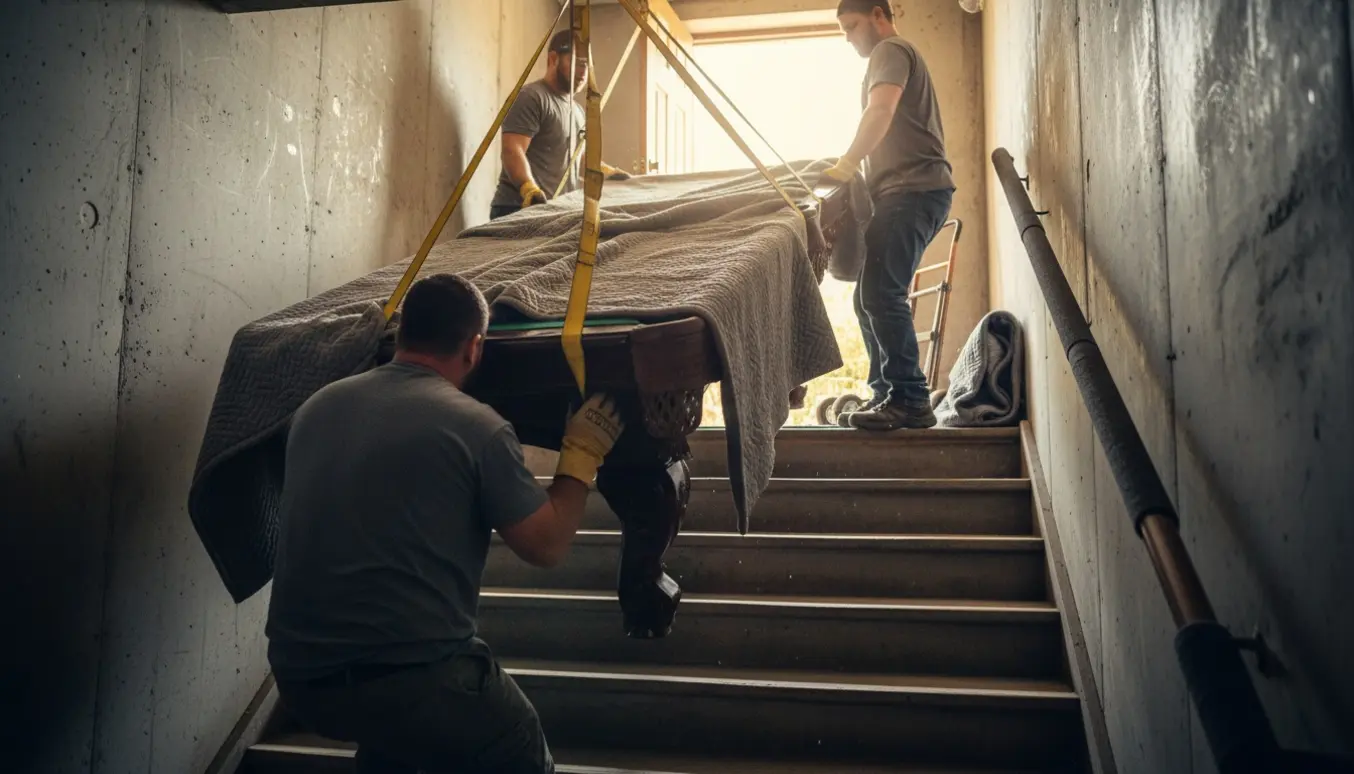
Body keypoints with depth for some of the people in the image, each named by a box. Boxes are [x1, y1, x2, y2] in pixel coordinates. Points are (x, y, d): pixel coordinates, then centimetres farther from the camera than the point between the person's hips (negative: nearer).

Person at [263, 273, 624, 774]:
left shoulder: (316, 406, 6)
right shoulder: (477, 427, -12)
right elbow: (546, 547, -5)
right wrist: (582, 456, 8)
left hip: (298, 675, 7)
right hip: (410, 679, -6)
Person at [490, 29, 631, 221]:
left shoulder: (577, 107, 22)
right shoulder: (531, 98, -8)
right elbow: (512, 150, -20)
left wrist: (611, 172, 32)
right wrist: (529, 188, -35)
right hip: (522, 209, -8)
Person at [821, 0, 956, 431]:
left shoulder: (890, 51, 0)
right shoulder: (897, 57, 32)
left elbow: (881, 111, -20)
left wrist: (846, 166, -26)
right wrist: (856, 172, 20)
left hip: (913, 190, -11)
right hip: (907, 191, 11)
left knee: (881, 294, -18)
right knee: (870, 296, 8)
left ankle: (911, 402, -17)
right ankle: (887, 395, 11)